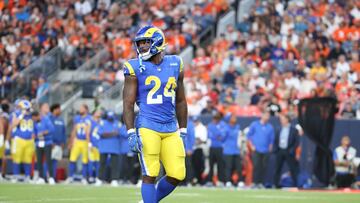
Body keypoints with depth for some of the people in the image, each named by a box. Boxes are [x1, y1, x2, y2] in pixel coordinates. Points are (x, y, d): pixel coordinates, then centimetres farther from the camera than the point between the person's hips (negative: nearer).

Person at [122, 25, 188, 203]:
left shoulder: (175, 65, 10)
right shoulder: (136, 68, -2)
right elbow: (128, 104, -4)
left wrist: (182, 131, 16)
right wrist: (131, 133, -14)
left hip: (171, 129, 4)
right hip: (147, 127, -4)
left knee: (177, 175, 0)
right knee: (150, 175, -7)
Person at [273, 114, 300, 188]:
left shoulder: (294, 130, -3)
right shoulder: (279, 130, 11)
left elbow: (297, 141, -6)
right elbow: (276, 141, 14)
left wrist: (292, 150, -15)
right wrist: (275, 149, -1)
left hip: (288, 151, -4)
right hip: (280, 151, 4)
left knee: (292, 169, -1)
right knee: (277, 168, 4)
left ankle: (295, 184, 6)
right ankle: (276, 184, 10)